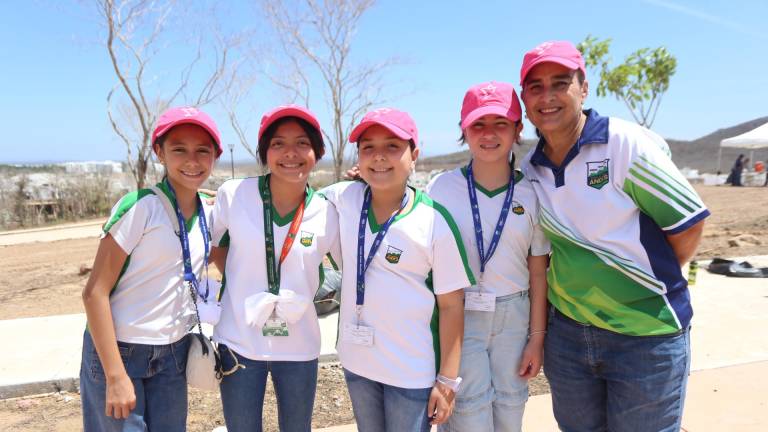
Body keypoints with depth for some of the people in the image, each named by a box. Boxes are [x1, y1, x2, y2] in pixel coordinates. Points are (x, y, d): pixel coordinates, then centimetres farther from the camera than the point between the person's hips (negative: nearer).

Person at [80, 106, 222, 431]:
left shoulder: (209, 214, 1)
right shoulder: (139, 207, -16)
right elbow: (95, 292, -16)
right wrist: (116, 375, -18)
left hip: (173, 354, 5)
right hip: (117, 350, -5)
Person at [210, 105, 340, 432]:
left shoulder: (328, 214, -10)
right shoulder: (233, 195, -11)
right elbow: (214, 244, 7)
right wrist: (238, 282, 1)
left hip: (298, 348, 1)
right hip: (238, 343, 0)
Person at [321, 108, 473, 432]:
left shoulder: (434, 222, -16)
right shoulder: (343, 198, -7)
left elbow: (451, 305, -11)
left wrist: (447, 379, -8)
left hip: (412, 370, -4)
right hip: (357, 360, 4)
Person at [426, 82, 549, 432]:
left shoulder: (531, 194, -2)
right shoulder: (442, 188, -7)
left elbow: (538, 273, 2)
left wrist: (537, 337, 2)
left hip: (514, 317, 2)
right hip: (458, 315, -2)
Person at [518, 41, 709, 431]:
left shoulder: (627, 143, -15)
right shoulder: (528, 168, 0)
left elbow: (689, 223, -9)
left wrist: (652, 283, 0)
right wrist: (576, 283, 5)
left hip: (647, 334, -4)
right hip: (566, 333, 5)